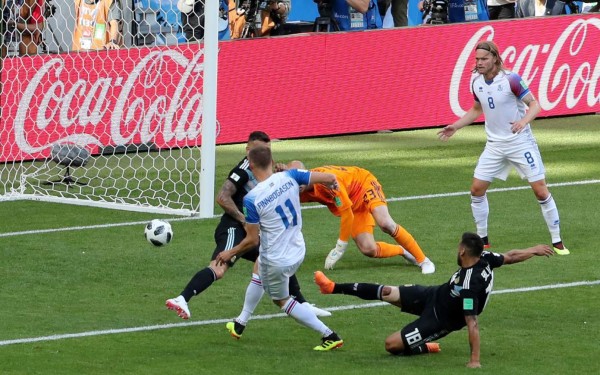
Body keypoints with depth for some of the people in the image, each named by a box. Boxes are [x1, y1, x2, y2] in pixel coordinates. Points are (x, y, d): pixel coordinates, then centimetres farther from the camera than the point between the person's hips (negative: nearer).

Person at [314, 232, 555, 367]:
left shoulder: (469, 286, -39)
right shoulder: (484, 258, -18)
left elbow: (471, 323, -38)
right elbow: (510, 257, -3)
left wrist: (474, 360, -36)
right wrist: (534, 251, 13)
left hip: (440, 320, -8)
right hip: (434, 295, 8)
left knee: (392, 344, -12)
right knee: (387, 293, 5)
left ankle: (427, 347, 11)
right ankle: (334, 288, 14)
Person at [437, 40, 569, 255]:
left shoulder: (510, 79, -17)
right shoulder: (476, 82, 1)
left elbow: (534, 104, -13)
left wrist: (524, 120, -32)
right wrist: (455, 126, 11)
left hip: (520, 141, -6)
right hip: (495, 145, 6)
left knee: (540, 190, -8)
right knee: (477, 189, 2)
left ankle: (557, 242, 2)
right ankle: (482, 240, 17)